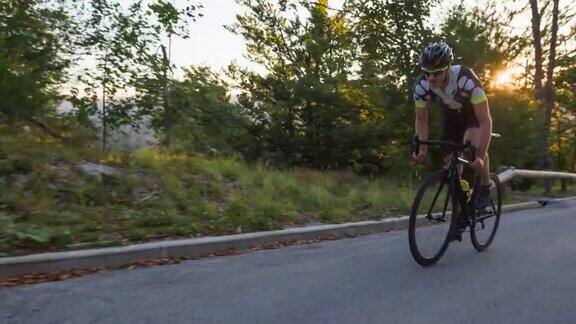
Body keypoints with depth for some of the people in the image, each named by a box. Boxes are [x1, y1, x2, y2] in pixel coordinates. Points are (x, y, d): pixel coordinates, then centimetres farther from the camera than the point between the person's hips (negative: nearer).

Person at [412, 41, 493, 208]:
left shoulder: (466, 80, -41)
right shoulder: (422, 86, -30)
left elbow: (485, 120, -38)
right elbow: (421, 119, -14)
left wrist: (481, 156, -45)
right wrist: (422, 149, -26)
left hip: (474, 112, -3)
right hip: (450, 114, 4)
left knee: (472, 146, -31)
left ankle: (486, 189, -5)